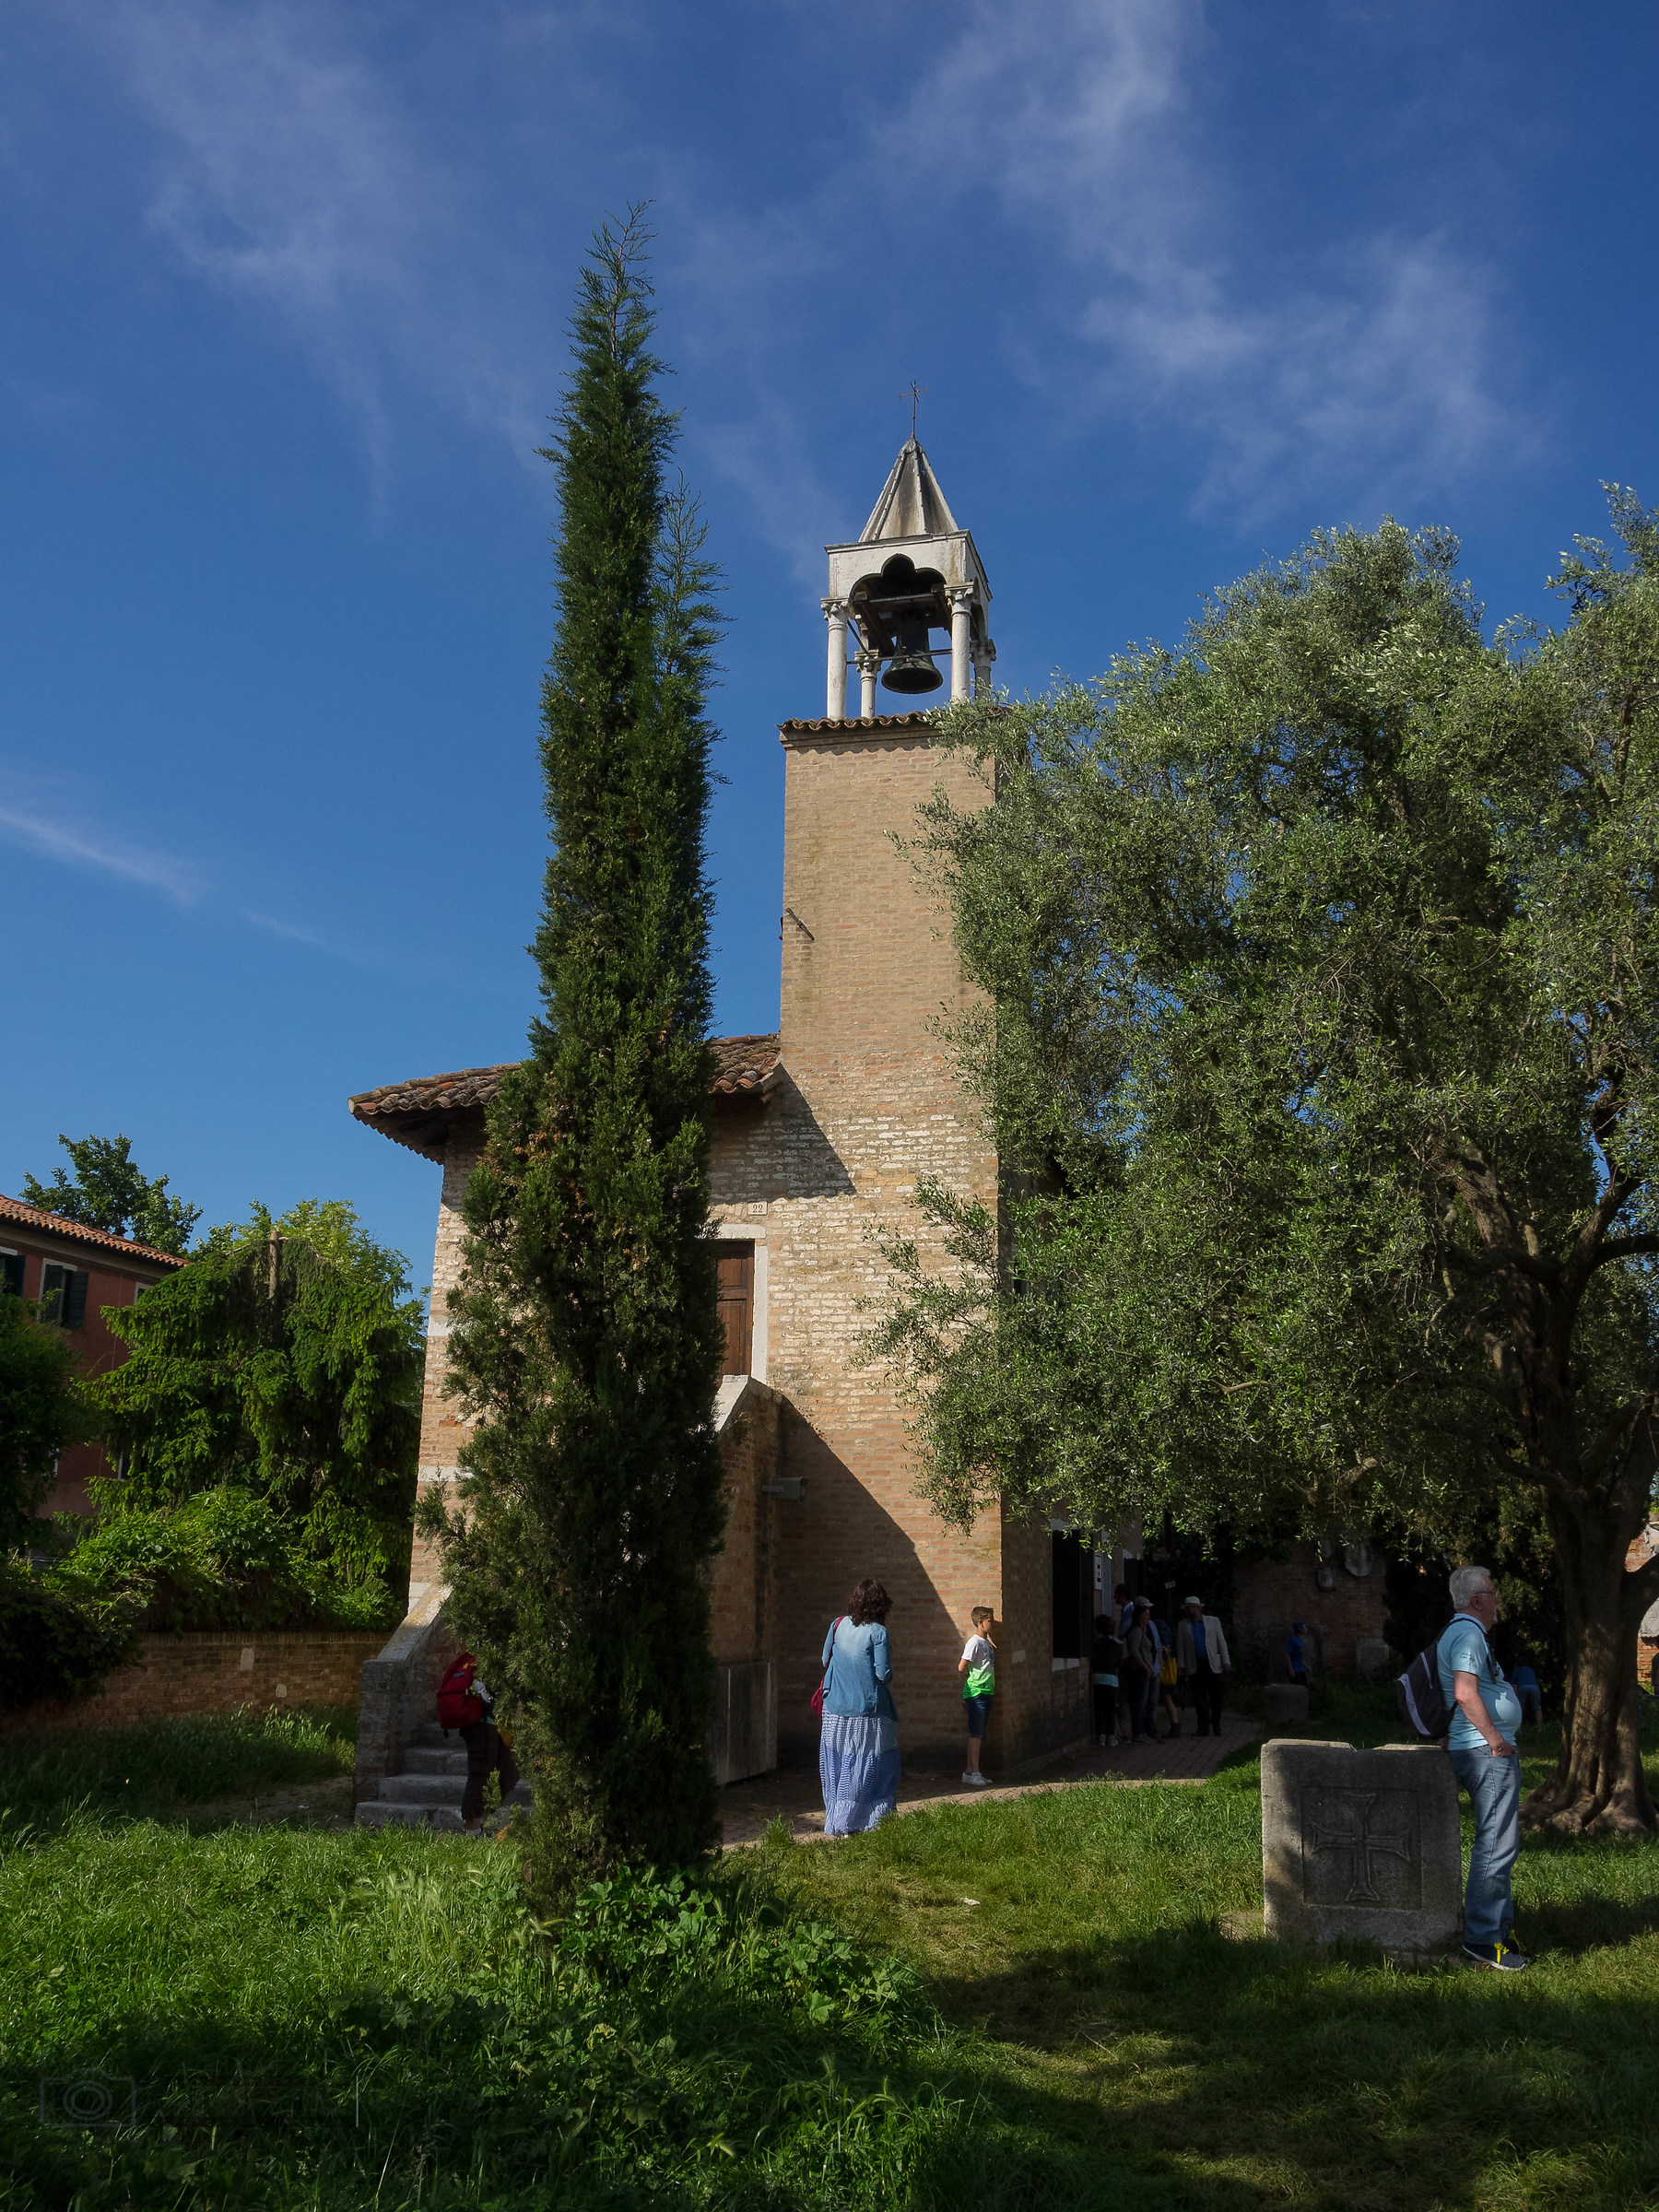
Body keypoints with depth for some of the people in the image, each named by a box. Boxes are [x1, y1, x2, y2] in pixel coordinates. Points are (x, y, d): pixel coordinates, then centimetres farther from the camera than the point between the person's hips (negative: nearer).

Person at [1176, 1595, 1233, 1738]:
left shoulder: (1213, 1621, 8)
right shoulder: (1183, 1625, 10)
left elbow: (1222, 1643, 8)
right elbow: (1181, 1647, 10)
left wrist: (1226, 1662, -1)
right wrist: (1181, 1666, 3)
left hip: (1213, 1665, 0)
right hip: (1194, 1666, 1)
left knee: (1216, 1697, 2)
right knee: (1199, 1698, -2)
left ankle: (1216, 1725, 18)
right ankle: (1204, 1727, 2)